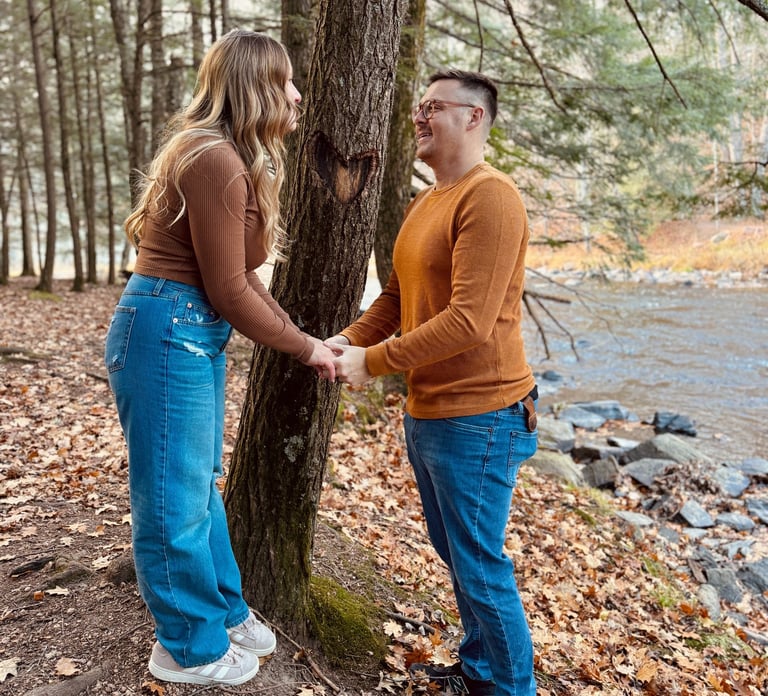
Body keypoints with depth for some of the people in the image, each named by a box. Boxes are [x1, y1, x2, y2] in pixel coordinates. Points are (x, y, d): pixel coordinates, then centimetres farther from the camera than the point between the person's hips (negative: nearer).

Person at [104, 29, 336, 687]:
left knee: (202, 482, 20)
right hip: (166, 331, -11)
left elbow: (241, 276, 13)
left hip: (195, 333, 11)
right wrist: (303, 347, -8)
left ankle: (223, 610, 36)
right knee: (174, 496, 3)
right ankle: (191, 648, 21)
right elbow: (229, 290, -19)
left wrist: (303, 338, 10)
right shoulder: (215, 161, -19)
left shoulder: (238, 161, 13)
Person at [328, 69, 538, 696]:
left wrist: (372, 361, -19)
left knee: (480, 567, 3)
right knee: (454, 552, 20)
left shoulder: (490, 197, -16)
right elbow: (397, 295, 15)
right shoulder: (424, 203, 14)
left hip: (477, 418, -9)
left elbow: (468, 321, -24)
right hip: (426, 413, 9)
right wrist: (349, 339, -3)